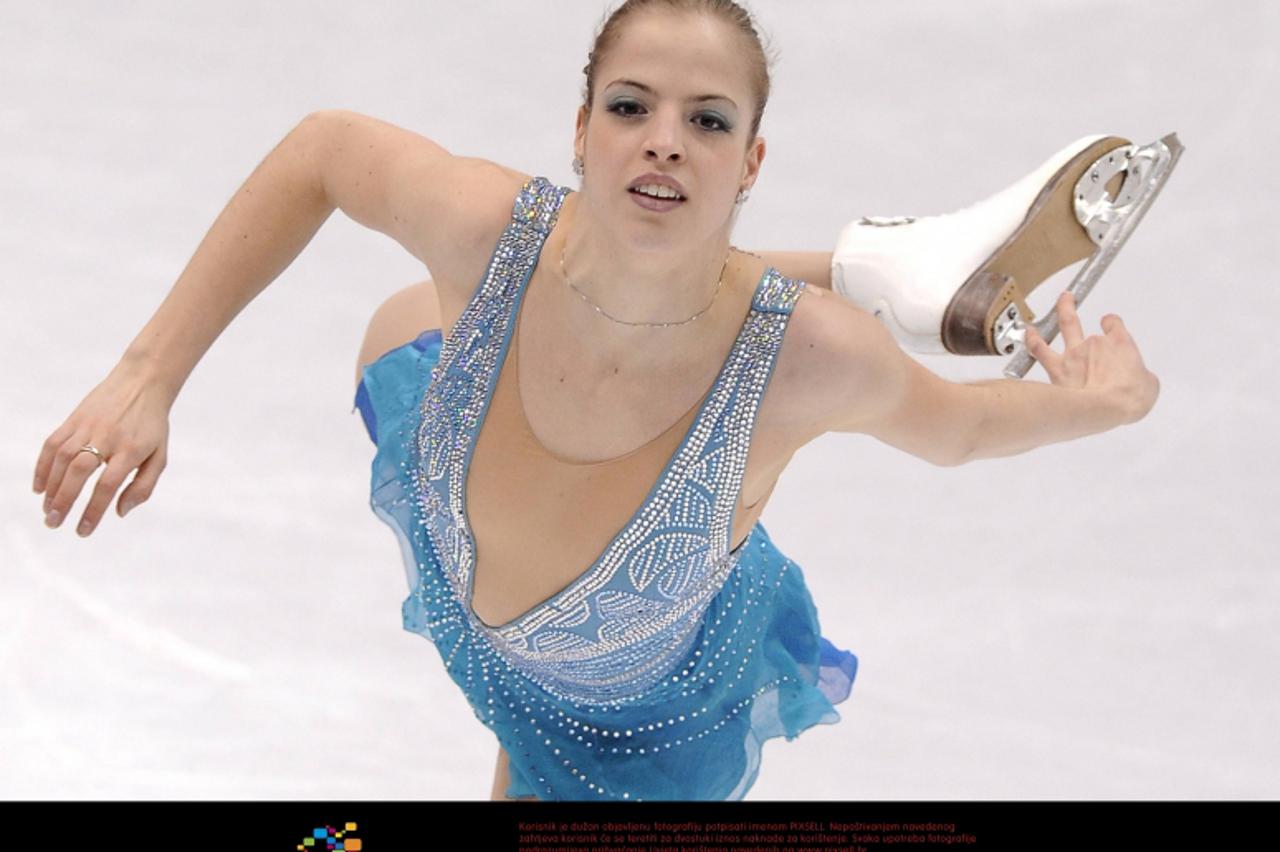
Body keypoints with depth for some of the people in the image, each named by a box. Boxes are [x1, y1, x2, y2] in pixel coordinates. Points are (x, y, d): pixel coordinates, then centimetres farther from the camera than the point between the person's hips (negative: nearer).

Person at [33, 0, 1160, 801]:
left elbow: (947, 424, -17)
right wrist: (147, 375, -23)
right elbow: (323, 148, -18)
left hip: (641, 713, -3)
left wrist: (1075, 408, -35)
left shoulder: (809, 356, -41)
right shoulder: (489, 227, -39)